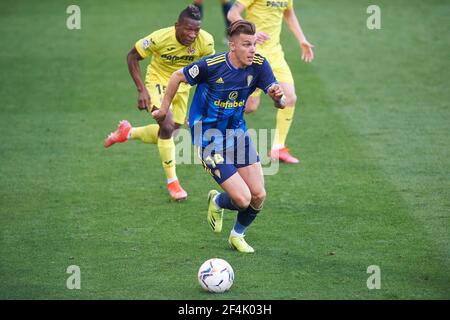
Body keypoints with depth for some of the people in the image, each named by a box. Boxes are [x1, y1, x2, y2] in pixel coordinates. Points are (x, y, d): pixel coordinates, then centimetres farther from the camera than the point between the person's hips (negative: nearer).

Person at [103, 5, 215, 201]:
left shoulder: (206, 42, -23)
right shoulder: (160, 38, -31)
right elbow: (132, 56, -16)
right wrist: (142, 90, -23)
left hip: (182, 86, 5)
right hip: (158, 81, -5)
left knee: (169, 135, 14)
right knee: (167, 127, -24)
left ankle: (128, 132, 42)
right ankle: (172, 182, -10)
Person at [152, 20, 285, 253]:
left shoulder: (259, 65, -11)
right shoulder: (211, 66, -23)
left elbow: (280, 103, -12)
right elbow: (178, 77, -6)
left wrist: (278, 96, -35)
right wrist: (164, 109, 4)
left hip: (238, 132, 5)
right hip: (209, 137, -5)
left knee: (259, 195, -2)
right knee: (243, 200, -13)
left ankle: (237, 235, 28)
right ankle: (217, 202, 24)